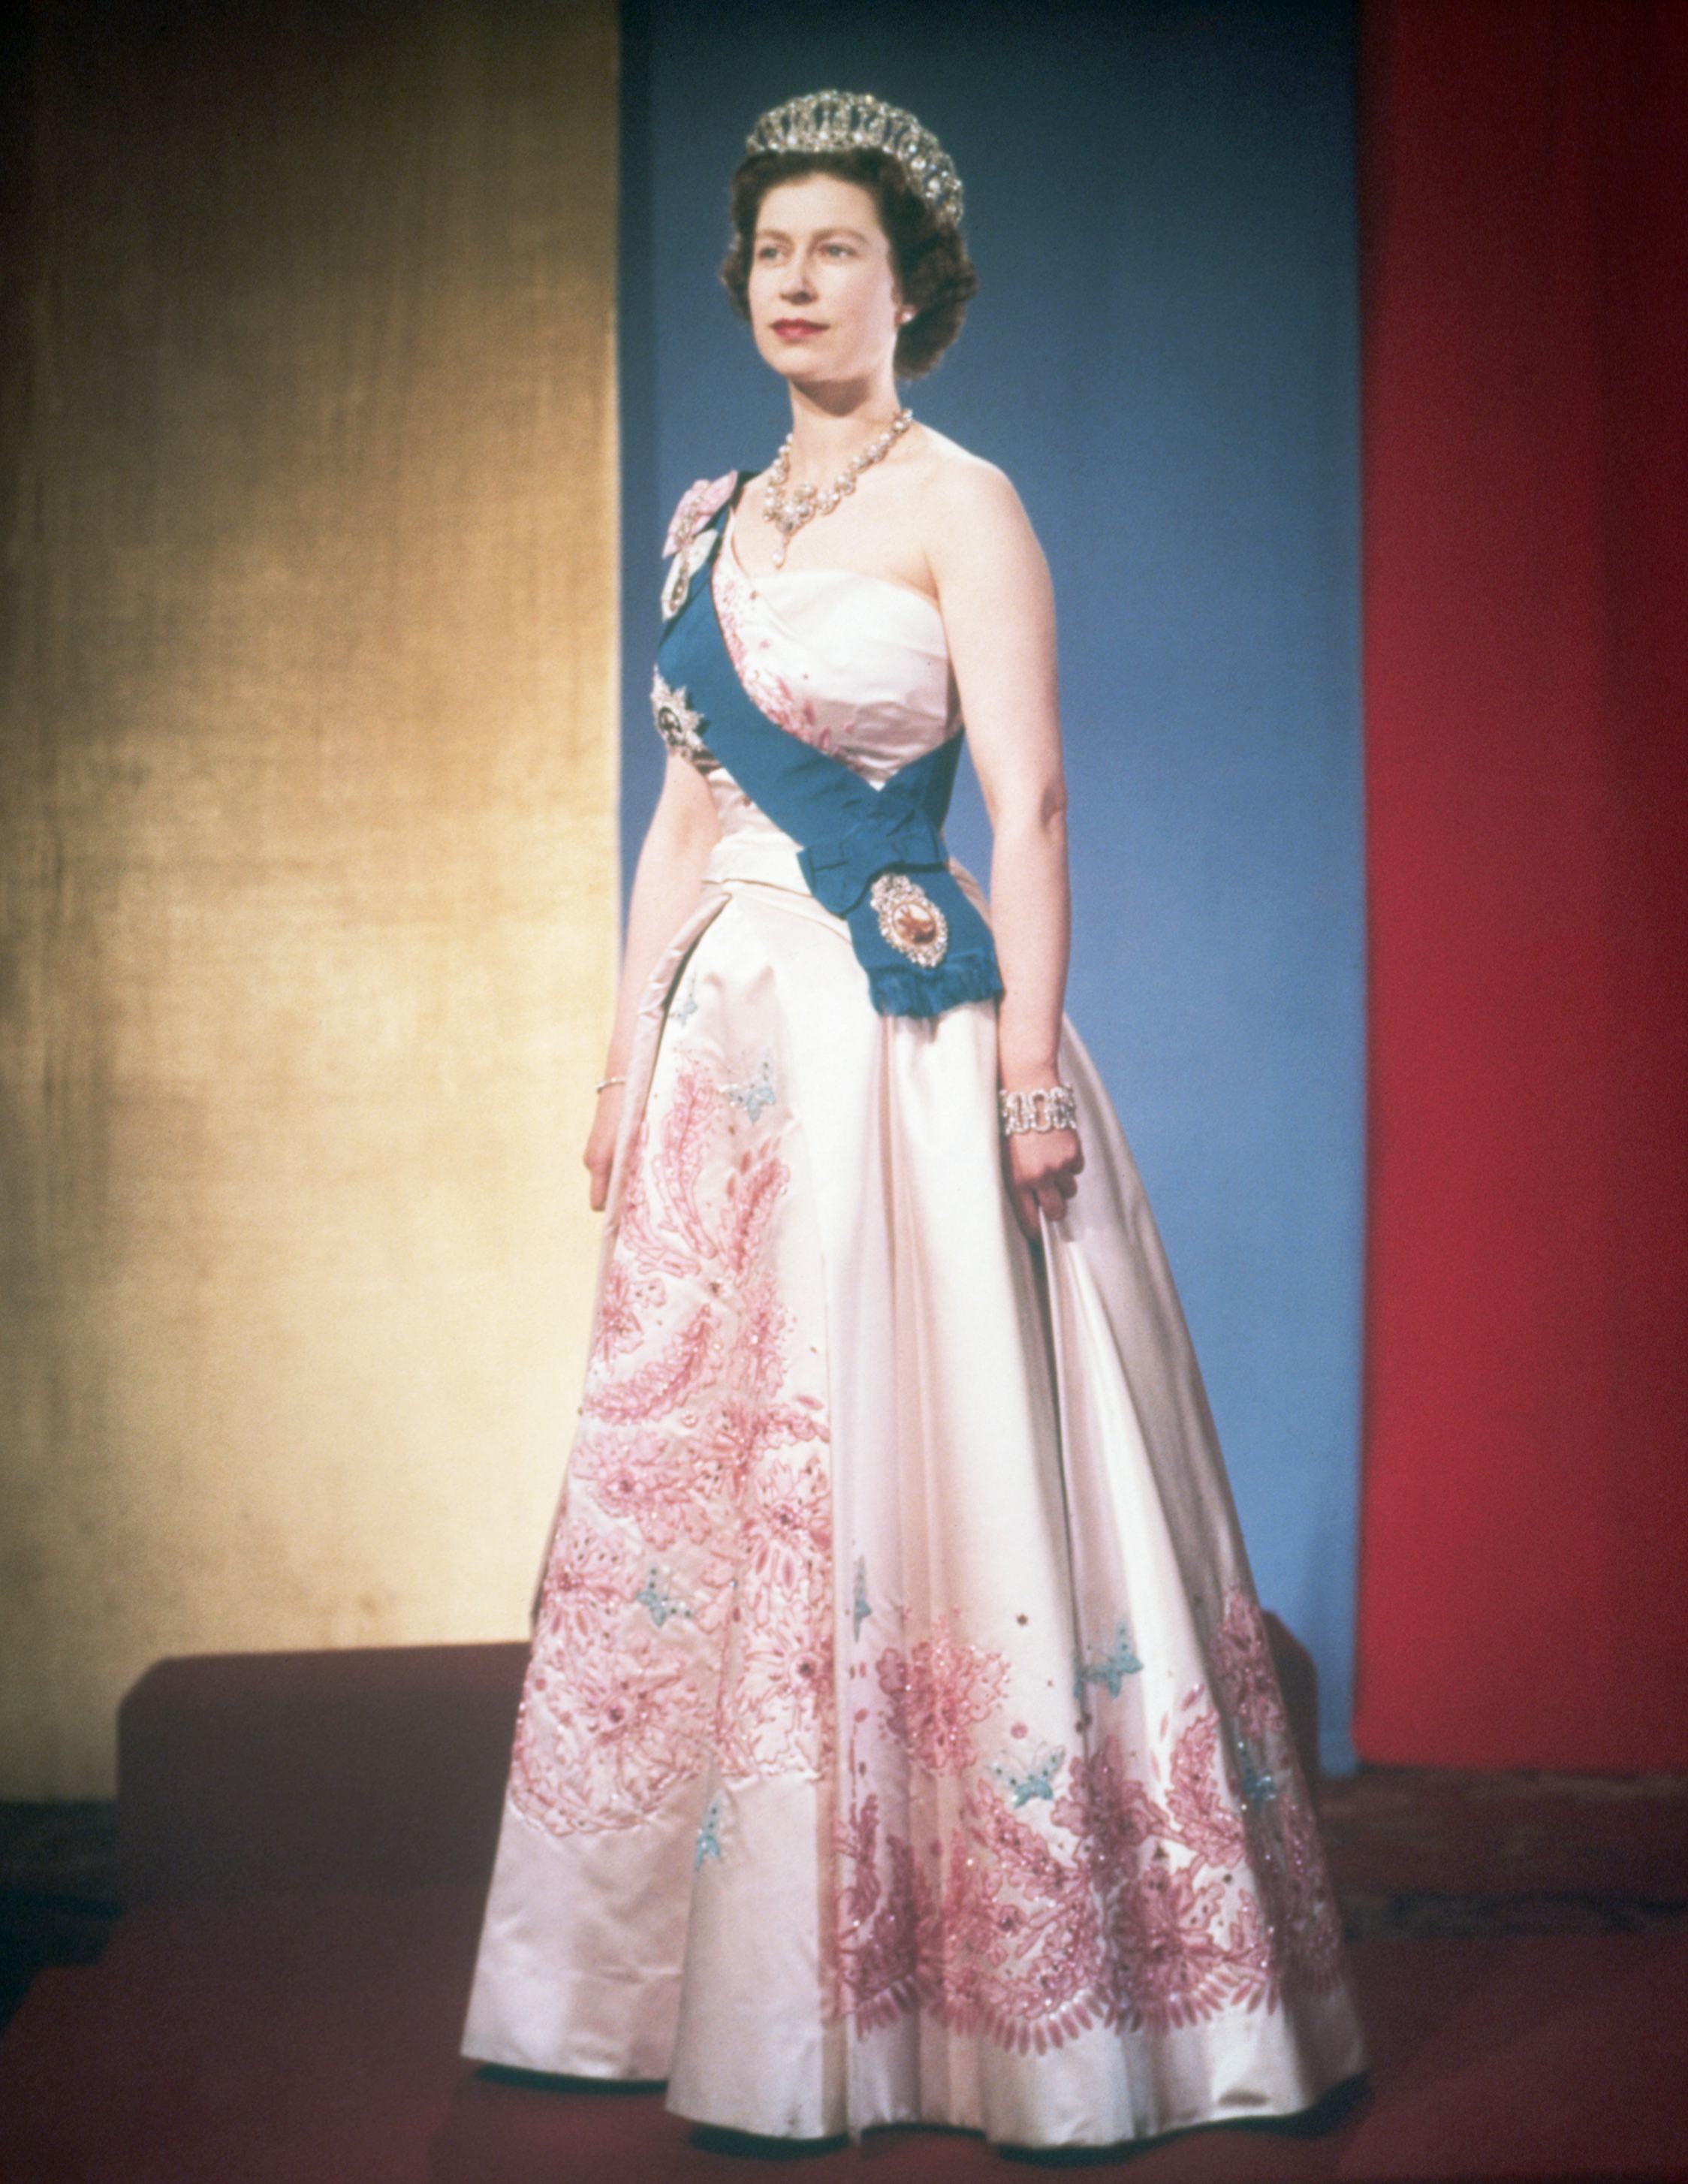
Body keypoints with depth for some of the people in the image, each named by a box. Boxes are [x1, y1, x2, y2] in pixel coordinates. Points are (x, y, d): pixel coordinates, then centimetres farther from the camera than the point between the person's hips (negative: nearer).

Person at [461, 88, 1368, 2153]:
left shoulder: (961, 507, -2)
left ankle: (993, 1990, 9)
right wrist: (627, 1058, 13)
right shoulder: (710, 523, 16)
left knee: (924, 1474, -5)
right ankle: (740, 1978, 22)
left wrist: (1030, 1067, -17)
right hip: (734, 1039, 7)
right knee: (704, 1476, 8)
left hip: (909, 1034, -7)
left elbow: (1028, 805, -9)